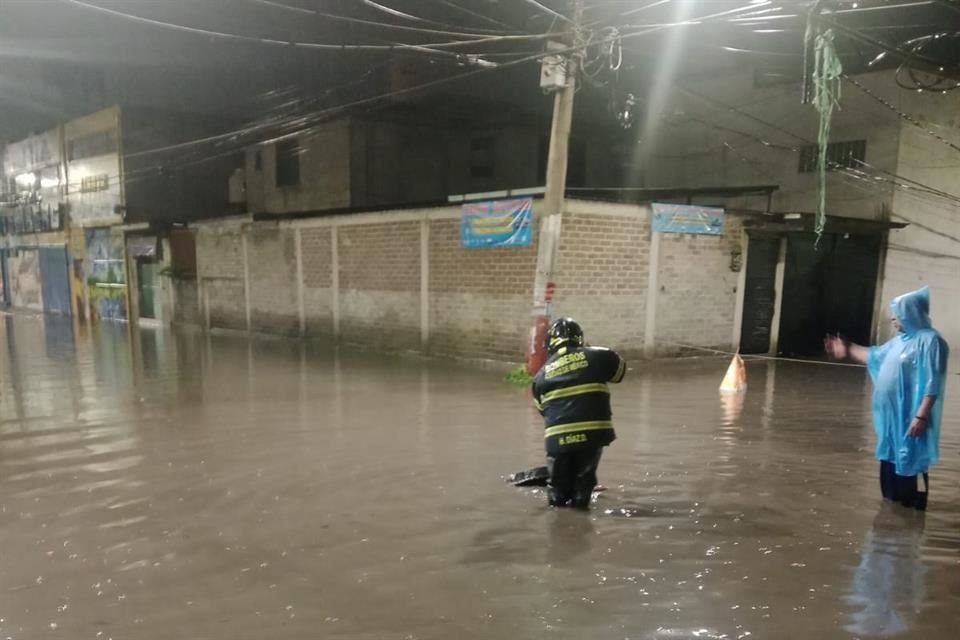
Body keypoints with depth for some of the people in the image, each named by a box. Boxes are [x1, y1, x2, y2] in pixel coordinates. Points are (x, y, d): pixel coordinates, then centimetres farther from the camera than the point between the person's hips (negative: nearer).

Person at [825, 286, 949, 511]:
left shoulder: (930, 341, -17)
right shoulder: (900, 340, 12)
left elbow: (932, 384, -22)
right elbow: (875, 356, 29)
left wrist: (921, 417, -25)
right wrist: (847, 350, 30)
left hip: (910, 418, -10)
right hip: (891, 416, 10)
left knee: (911, 465, -3)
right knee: (890, 462, 19)